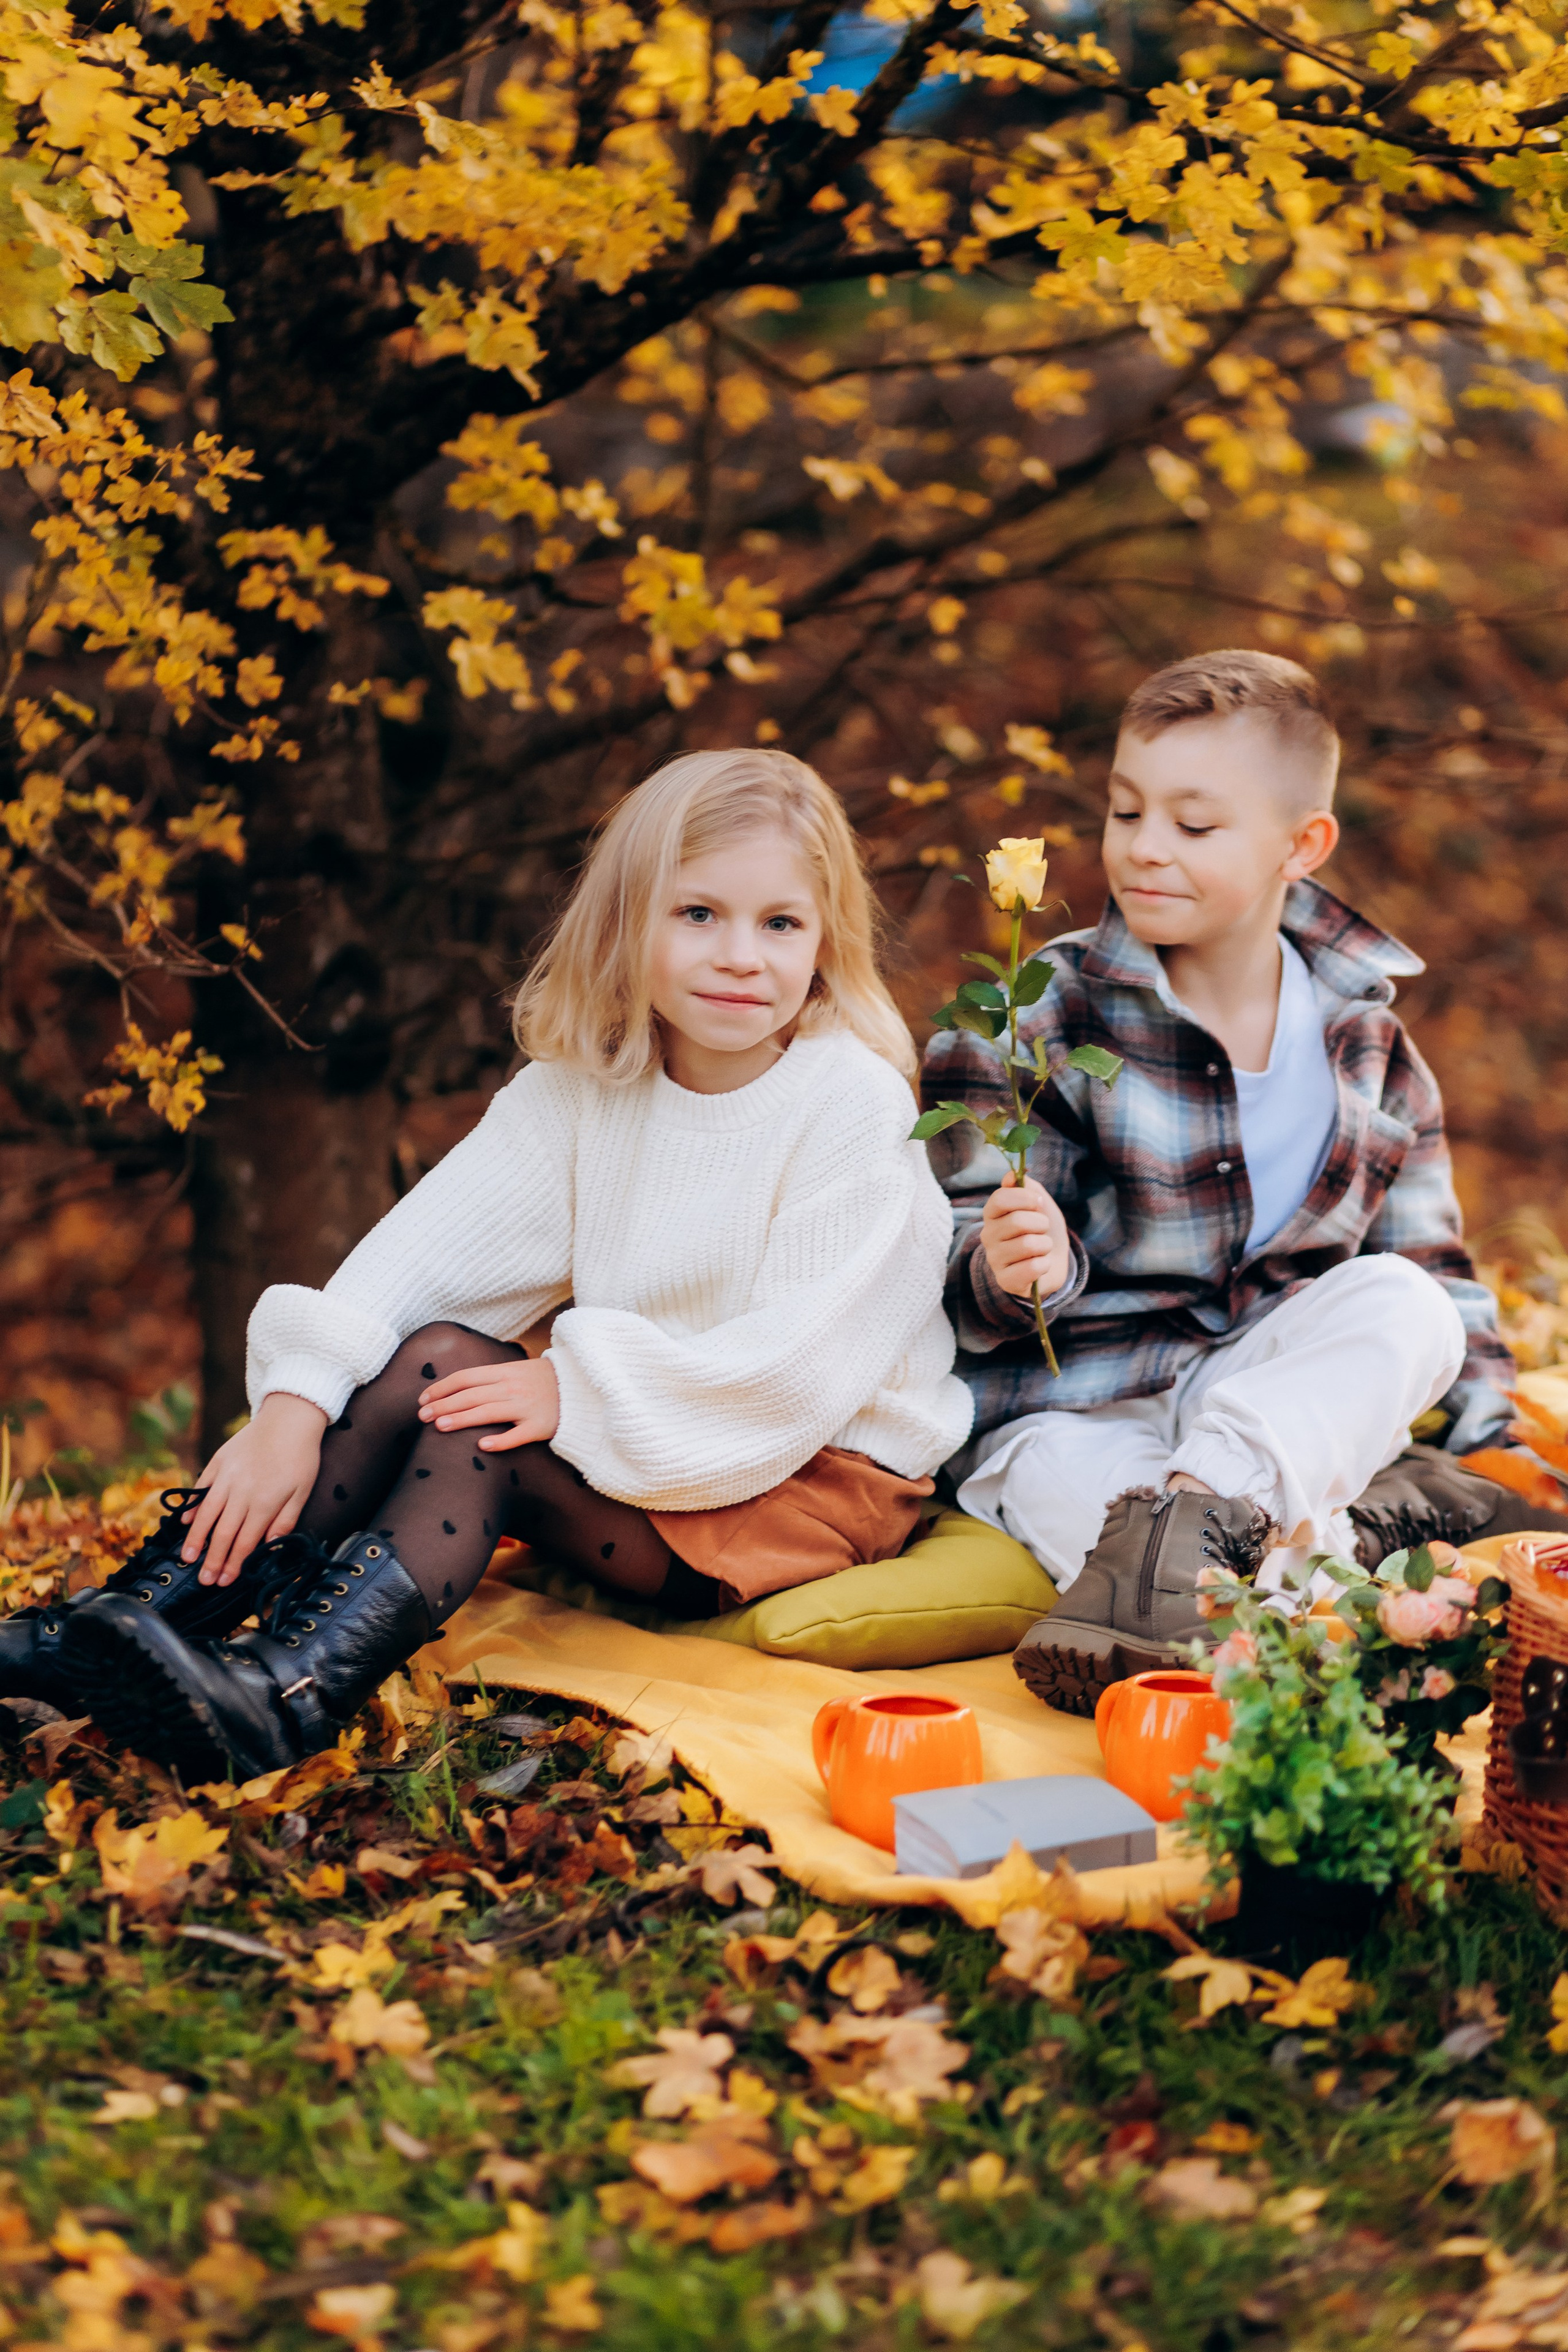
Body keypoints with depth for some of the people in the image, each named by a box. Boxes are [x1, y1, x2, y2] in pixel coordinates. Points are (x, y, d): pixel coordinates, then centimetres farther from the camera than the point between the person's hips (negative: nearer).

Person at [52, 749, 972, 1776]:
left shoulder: (854, 1105, -15)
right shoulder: (583, 1083, 2)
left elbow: (802, 1364, -22)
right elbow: (436, 1243, -9)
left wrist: (581, 1391, -23)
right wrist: (294, 1409, -21)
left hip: (825, 1471, -6)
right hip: (633, 1450, 6)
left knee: (471, 1417, -24)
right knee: (435, 1355, -15)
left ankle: (290, 1691, -37)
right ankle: (176, 1604, -18)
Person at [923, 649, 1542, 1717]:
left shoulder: (1368, 1042, 6)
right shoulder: (1037, 1020, -5)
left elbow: (1431, 1264, 15)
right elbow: (970, 1267, -8)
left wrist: (1497, 1446, 5)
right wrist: (1015, 1270, -32)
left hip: (1273, 1395, 3)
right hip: (1068, 1409, -3)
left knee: (1403, 1305, -27)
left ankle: (1192, 1508, -42)